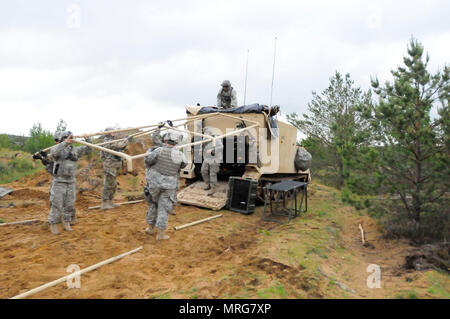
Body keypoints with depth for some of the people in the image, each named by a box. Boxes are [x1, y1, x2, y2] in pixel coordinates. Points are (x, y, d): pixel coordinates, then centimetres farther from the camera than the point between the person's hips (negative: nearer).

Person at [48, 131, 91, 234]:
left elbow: (87, 149, 5)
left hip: (70, 182, 4)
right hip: (58, 182, -4)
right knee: (56, 205, -1)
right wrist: (65, 143, -38)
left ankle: (66, 224, 21)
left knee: (69, 204, 8)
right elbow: (53, 152, -31)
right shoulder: (58, 150, -8)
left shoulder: (75, 150, 7)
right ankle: (53, 225, 11)